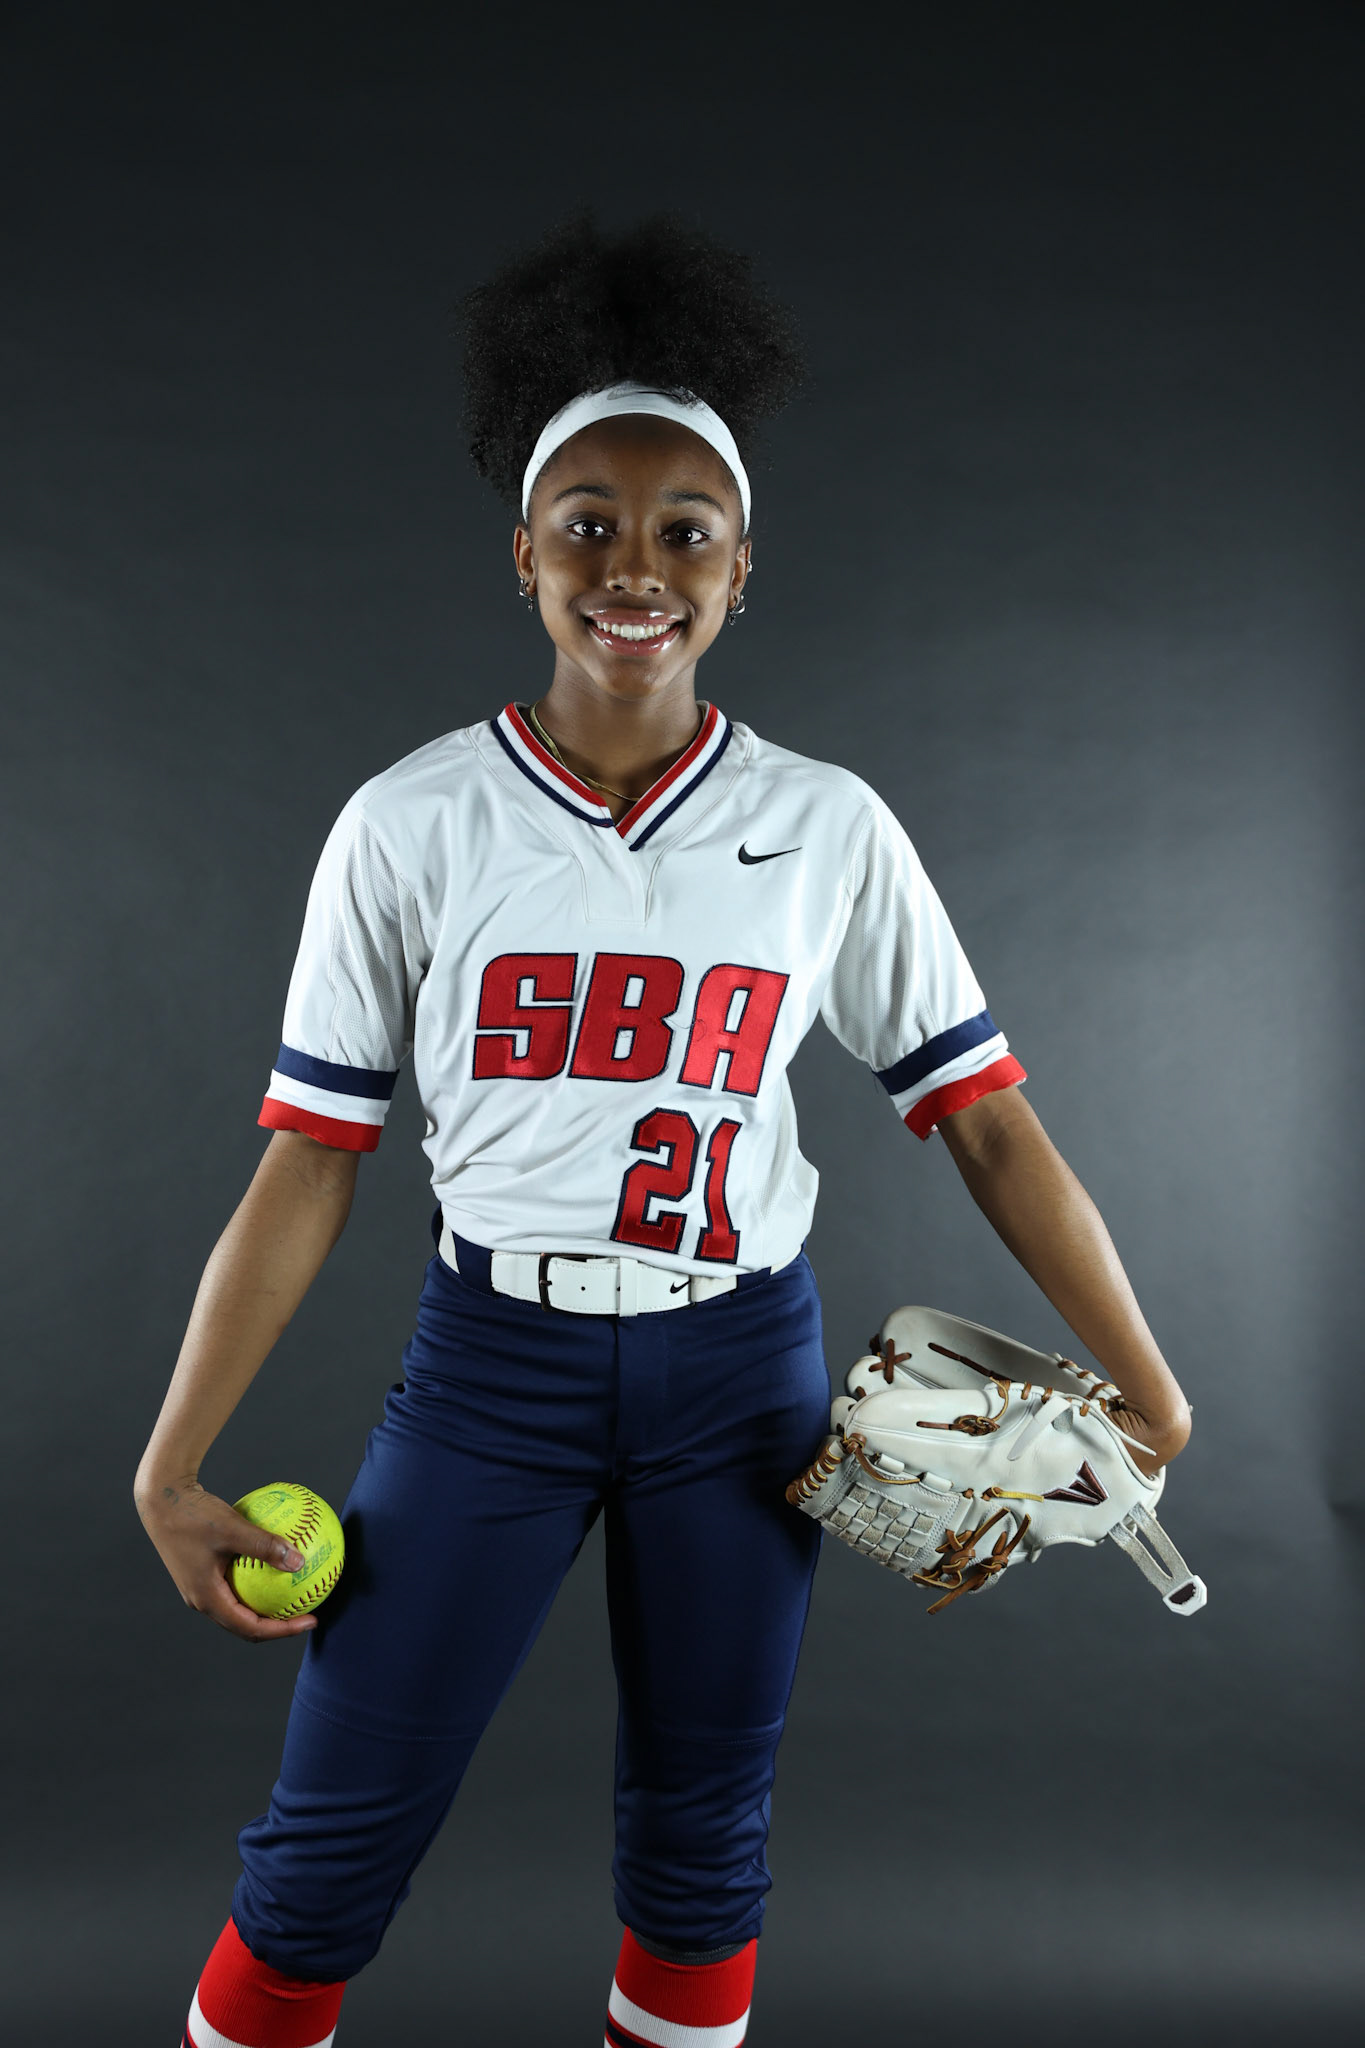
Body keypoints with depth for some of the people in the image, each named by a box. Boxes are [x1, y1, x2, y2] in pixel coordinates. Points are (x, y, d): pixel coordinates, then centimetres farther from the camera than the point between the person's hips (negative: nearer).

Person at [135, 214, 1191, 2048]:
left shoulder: (831, 830, -4)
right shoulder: (410, 827, -6)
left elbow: (992, 1127, -1)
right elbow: (307, 1170, -3)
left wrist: (1153, 1401, -3)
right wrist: (172, 1477, -5)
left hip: (742, 1370, 1)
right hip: (492, 1355, -1)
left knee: (703, 1841, 16)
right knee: (327, 1853, 5)